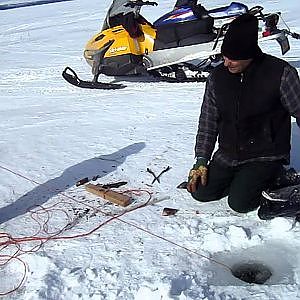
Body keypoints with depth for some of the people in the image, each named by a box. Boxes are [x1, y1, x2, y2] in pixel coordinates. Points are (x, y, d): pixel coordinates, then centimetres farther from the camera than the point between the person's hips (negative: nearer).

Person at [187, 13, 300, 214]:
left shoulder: (281, 73, -16)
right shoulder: (217, 76, -3)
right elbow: (208, 120, 4)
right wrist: (202, 160, 0)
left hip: (265, 157, -5)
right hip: (227, 156, 5)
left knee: (239, 203, -19)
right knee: (201, 193, -2)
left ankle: (272, 178, 9)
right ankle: (239, 179, 20)